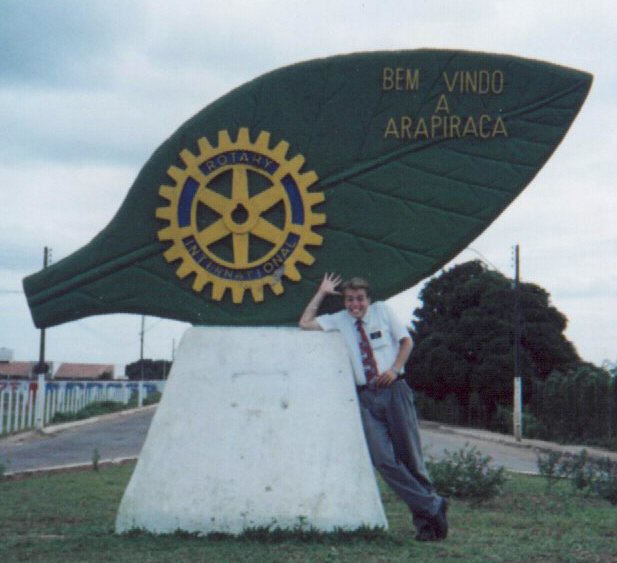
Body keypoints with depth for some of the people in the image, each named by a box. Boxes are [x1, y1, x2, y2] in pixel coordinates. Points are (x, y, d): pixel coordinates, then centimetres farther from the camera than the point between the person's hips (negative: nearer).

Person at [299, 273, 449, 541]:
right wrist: (321, 293, 5)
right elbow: (305, 323, 3)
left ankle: (425, 519, 14)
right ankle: (431, 507, -6)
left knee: (410, 455, 0)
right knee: (383, 459, -12)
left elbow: (407, 340, 10)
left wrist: (395, 368, -5)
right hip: (367, 397, 1)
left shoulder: (382, 311, 9)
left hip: (394, 390, -1)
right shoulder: (339, 320, 10)